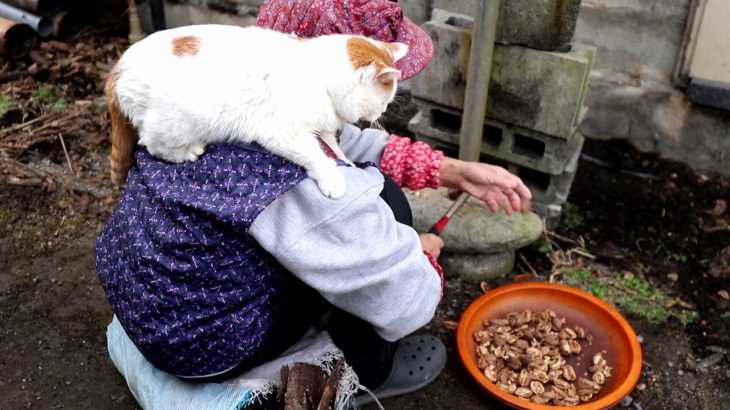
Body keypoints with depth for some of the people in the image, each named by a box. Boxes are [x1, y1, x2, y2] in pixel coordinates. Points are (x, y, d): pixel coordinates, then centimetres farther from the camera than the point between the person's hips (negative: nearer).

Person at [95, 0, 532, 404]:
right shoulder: (306, 185, -34)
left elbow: (358, 143, 5)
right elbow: (408, 305, -20)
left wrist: (456, 171, 5)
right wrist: (422, 254, 2)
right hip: (198, 342, -7)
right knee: (381, 199, -10)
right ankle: (366, 372, 10)